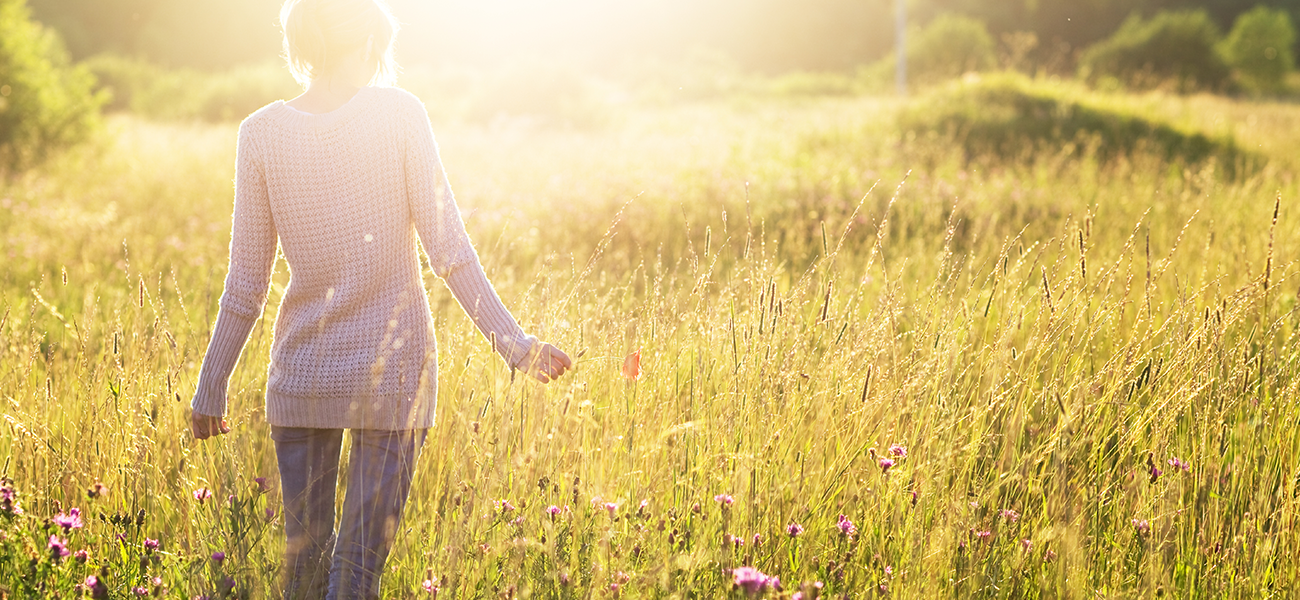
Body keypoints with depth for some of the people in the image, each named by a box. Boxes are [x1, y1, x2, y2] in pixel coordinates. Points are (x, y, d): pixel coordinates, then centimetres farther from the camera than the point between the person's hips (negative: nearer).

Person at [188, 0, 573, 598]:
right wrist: (514, 344, -4)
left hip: (299, 375, 2)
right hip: (393, 370, -2)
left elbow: (246, 284, 1)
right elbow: (446, 248, -9)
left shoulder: (261, 132, -1)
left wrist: (211, 387, 10)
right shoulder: (399, 114, -6)